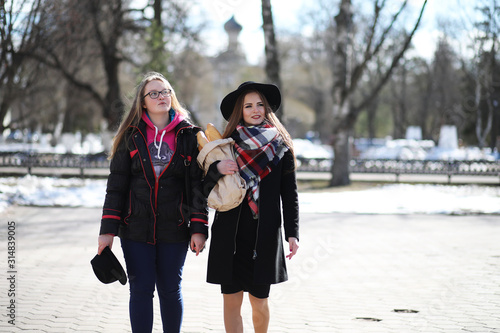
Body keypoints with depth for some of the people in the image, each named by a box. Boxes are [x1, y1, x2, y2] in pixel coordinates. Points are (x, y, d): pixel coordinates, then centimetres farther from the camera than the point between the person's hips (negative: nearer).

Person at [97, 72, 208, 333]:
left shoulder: (188, 136, 3)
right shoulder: (131, 137, 5)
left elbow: (198, 184, 2)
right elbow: (116, 184, 3)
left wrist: (199, 228, -5)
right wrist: (108, 229, -3)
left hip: (174, 230, 0)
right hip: (136, 229, 0)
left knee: (170, 290, 8)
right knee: (141, 290, 1)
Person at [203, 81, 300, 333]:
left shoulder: (280, 146, 5)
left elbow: (289, 193, 6)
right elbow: (206, 189, 4)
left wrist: (292, 233, -2)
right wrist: (217, 169, -16)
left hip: (265, 234, 0)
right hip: (230, 234, 1)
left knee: (259, 301, 6)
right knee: (231, 300, -1)